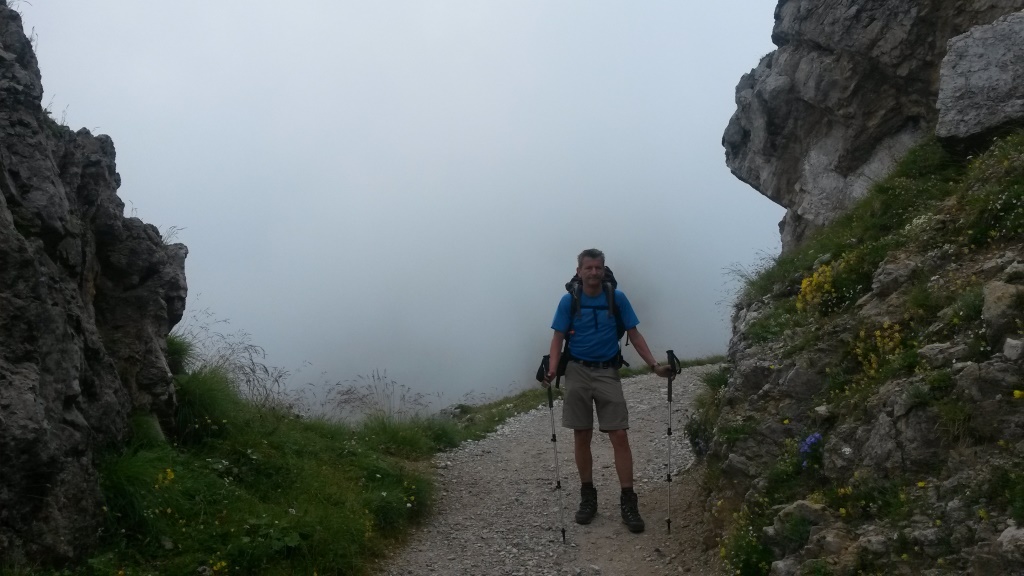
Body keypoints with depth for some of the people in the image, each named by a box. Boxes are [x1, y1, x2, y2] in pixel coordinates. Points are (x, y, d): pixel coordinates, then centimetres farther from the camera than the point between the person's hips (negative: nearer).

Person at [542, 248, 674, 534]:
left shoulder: (617, 298, -2)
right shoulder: (568, 301, -2)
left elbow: (634, 335, 3)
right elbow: (558, 338, 0)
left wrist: (654, 365, -8)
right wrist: (552, 371, -17)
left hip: (608, 373, 0)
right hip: (577, 373, 0)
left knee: (620, 436, -5)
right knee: (582, 437, 6)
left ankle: (628, 501, 2)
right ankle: (588, 497, 19)